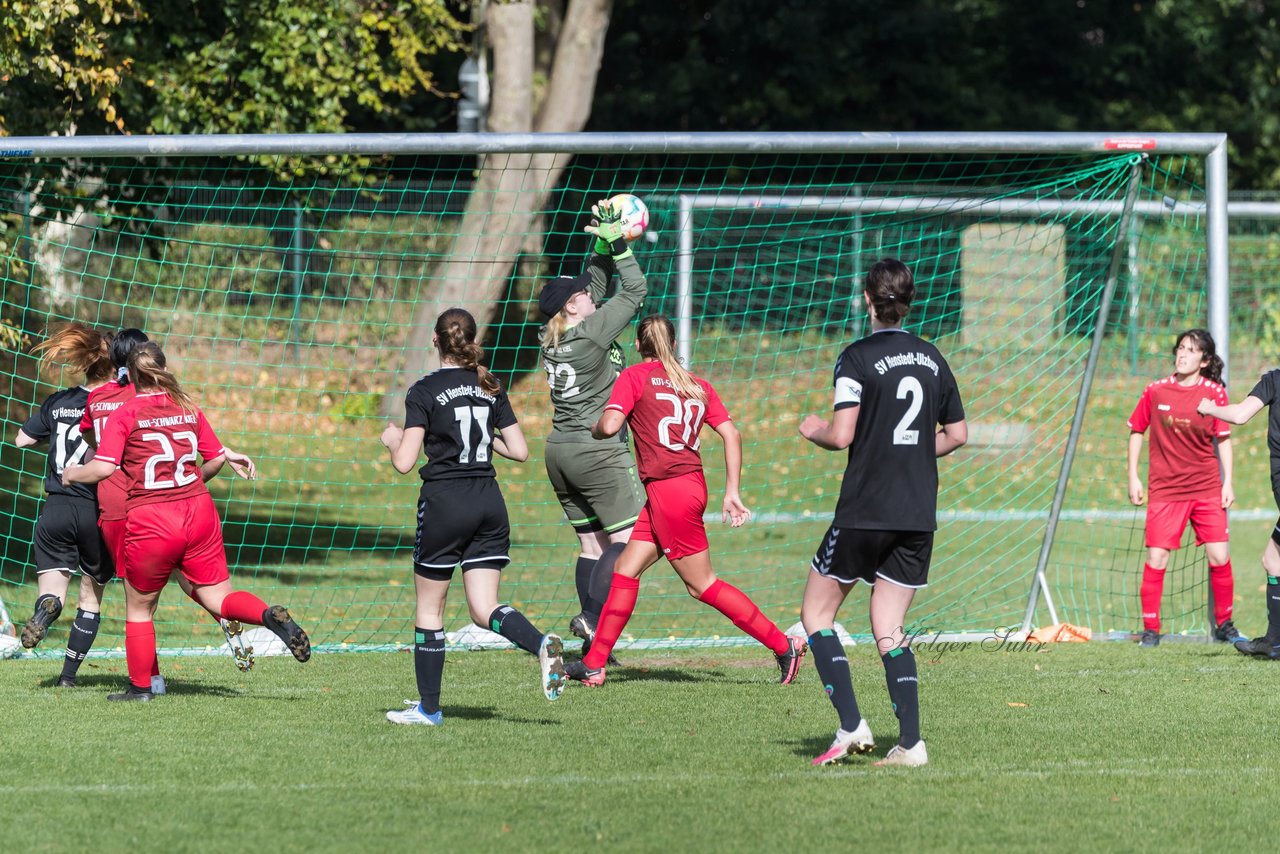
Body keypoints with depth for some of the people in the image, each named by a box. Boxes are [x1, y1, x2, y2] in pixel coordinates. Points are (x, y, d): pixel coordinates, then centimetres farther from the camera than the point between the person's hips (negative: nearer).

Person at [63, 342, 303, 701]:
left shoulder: (124, 415, -4)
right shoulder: (188, 408, 9)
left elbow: (103, 468, -11)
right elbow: (215, 459, 15)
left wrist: (72, 473, 9)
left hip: (149, 523, -3)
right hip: (198, 512, 3)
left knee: (139, 607, 13)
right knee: (218, 597, 7)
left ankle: (140, 687, 19)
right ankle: (270, 615, -21)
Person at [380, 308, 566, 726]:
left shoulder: (424, 392, -8)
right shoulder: (490, 387, 8)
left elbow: (404, 462, -13)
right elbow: (520, 451, 7)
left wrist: (392, 440, 8)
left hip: (444, 502, -5)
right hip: (489, 502, 5)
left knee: (429, 609, 8)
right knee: (484, 609, 4)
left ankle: (428, 707, 13)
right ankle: (542, 643, -25)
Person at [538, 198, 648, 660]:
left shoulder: (553, 338, 7)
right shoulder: (591, 334, -14)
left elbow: (596, 283, 20)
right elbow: (635, 290, -8)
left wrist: (604, 246, 13)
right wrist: (617, 244, -3)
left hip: (560, 448, 8)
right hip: (598, 449, -8)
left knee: (592, 543, 9)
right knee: (627, 539, -4)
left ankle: (592, 642, 4)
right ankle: (593, 619, -18)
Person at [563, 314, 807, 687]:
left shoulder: (635, 377, -3)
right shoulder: (697, 385, 14)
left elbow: (609, 426, -16)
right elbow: (731, 434, 8)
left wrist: (595, 428, 8)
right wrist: (732, 492, 11)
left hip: (668, 487, -8)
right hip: (691, 485, 8)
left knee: (702, 584, 0)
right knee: (626, 569, 10)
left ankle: (783, 645, 0)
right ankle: (594, 663, 8)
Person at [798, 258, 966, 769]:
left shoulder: (858, 358, -10)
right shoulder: (932, 359, 9)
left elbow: (841, 435, -16)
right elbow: (957, 435, 15)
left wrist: (813, 431, 5)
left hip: (865, 511, -5)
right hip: (918, 515, 5)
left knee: (817, 613, 8)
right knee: (889, 629, 9)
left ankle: (851, 726, -5)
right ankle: (910, 742, -4)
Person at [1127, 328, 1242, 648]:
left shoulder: (1214, 393, -3)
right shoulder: (1156, 392, -2)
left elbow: (1223, 439, 5)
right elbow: (1136, 431, 8)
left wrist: (1227, 482, 0)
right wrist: (1133, 477, 5)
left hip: (1206, 489, 0)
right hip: (1165, 489, 0)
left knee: (1219, 557, -2)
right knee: (1156, 558, -6)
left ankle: (1224, 624, 15)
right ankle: (1150, 629, 5)